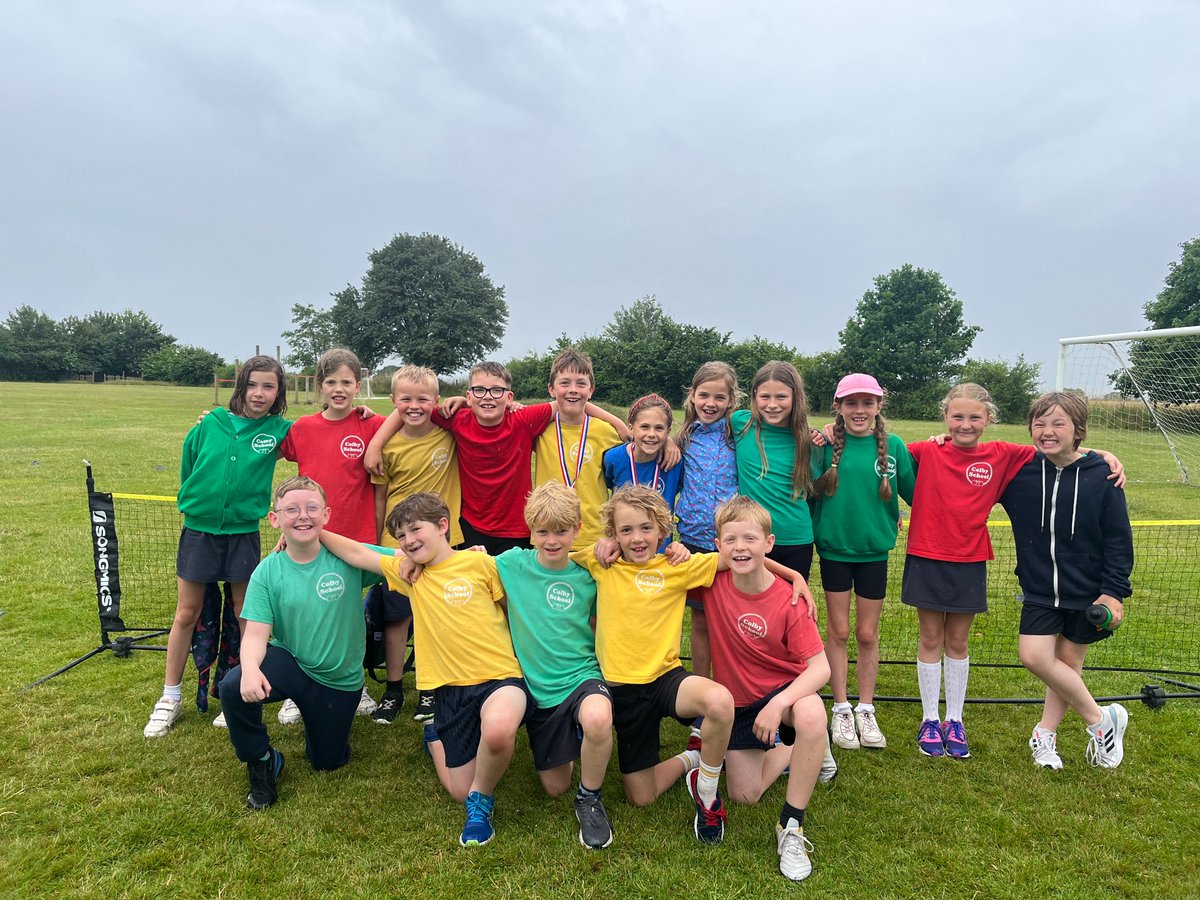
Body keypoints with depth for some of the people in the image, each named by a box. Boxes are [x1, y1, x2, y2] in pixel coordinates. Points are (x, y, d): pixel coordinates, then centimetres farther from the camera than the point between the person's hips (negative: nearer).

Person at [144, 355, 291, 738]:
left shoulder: (279, 430, -5)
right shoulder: (210, 424, -5)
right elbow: (187, 468, 7)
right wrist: (193, 502, 10)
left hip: (244, 532, 0)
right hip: (198, 530, 0)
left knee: (247, 615, 8)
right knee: (186, 613, 9)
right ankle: (170, 698, 24)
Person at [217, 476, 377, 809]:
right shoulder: (267, 572, -12)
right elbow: (255, 633, -16)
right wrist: (250, 668, -38)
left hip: (339, 679, 0)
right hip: (288, 661, 0)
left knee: (327, 763, 11)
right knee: (234, 687, -31)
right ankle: (262, 762, -1)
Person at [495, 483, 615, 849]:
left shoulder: (587, 575, -3)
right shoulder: (511, 564, -6)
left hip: (582, 677, -1)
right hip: (537, 686, 2)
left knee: (598, 719, -38)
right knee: (555, 787, 9)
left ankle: (589, 798, -7)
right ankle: (568, 743, 43)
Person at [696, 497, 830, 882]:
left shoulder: (788, 600, -21)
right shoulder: (712, 582, -15)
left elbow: (820, 667, -23)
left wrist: (778, 704, -37)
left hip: (784, 689, -3)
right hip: (737, 701, 3)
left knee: (812, 715, -38)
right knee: (745, 795, 2)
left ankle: (791, 825, -19)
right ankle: (783, 751, 35)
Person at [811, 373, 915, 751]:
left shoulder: (893, 446, -4)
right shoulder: (827, 445, -7)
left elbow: (915, 493, 1)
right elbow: (809, 491, -3)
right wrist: (814, 453, -13)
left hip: (874, 550, 1)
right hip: (834, 549, -1)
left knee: (867, 635, 11)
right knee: (838, 631, 9)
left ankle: (866, 711, 27)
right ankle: (841, 710, 23)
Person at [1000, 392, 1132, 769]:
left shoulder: (1101, 476, -9)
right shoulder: (1020, 471, -5)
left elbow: (1118, 539, -5)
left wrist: (1114, 591, -9)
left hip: (1088, 592, -1)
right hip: (1039, 590, 2)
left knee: (1069, 663, 9)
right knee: (1034, 656, -9)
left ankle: (1045, 733, 28)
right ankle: (1101, 718, 13)